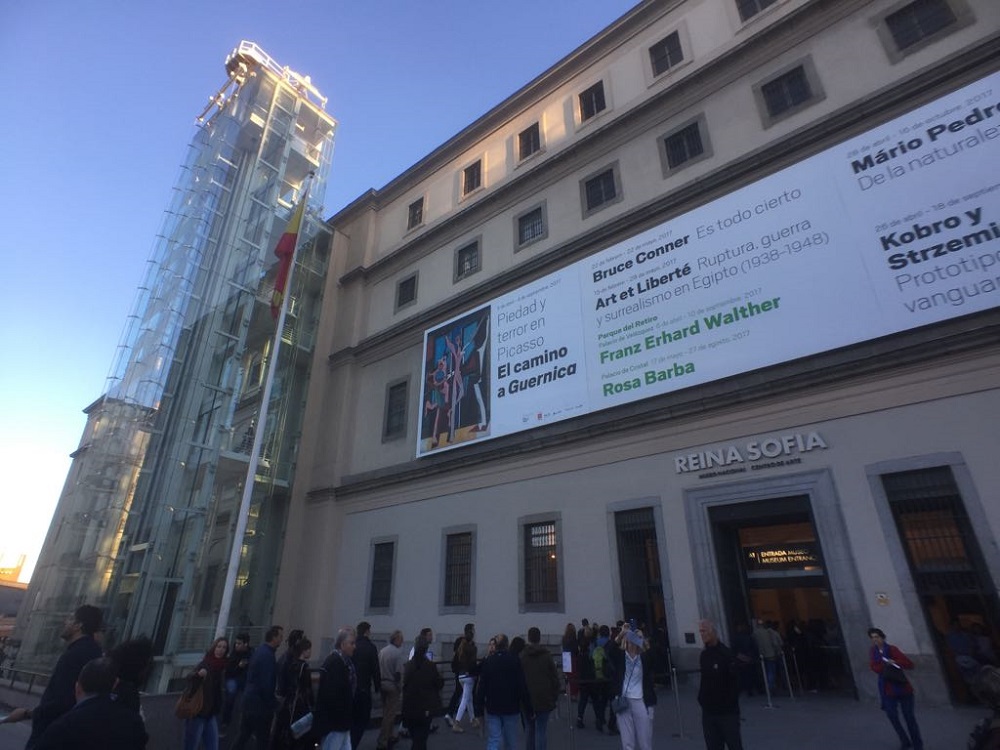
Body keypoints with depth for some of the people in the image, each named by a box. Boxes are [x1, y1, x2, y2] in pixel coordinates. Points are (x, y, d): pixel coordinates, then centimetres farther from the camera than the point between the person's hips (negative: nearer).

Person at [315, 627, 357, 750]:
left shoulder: (343, 661, 8)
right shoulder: (334, 662, -22)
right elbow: (332, 694, -27)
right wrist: (338, 719, -20)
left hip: (340, 720, 9)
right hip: (333, 720, -9)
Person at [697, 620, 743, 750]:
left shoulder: (726, 653, -12)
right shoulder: (704, 654, 7)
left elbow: (735, 682, -13)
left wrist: (730, 704, -13)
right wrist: (702, 699, 6)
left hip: (727, 711, -6)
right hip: (708, 711, 6)